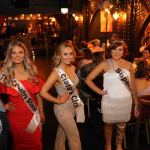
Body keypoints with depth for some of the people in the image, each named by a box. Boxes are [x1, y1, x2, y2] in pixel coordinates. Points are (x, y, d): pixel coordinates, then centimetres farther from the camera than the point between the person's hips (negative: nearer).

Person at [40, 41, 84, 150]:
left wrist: (77, 99, 9)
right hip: (63, 109, -6)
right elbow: (43, 92, -25)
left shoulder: (73, 68, -2)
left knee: (62, 133, 24)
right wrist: (58, 101, -17)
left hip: (73, 107, 6)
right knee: (75, 137, 4)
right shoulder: (57, 72, -23)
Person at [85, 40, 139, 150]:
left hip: (125, 101, 2)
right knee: (109, 124, 16)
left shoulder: (129, 65, 0)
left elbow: (132, 86, 5)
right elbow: (88, 79, -7)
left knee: (122, 126, 17)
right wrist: (100, 91, -10)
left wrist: (136, 104, 6)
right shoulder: (105, 64, -8)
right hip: (110, 101, -2)